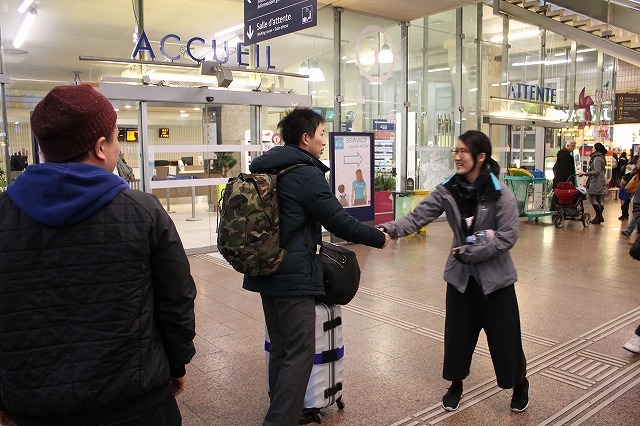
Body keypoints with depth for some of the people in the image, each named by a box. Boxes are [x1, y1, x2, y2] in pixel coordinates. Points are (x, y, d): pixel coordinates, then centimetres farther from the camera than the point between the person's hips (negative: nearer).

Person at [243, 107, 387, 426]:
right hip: (294, 276, -9)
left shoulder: (265, 170, 11)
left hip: (264, 272, 9)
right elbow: (339, 221, -14)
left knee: (280, 348, 19)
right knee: (300, 353, 0)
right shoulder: (307, 174, -15)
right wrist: (379, 238, 0)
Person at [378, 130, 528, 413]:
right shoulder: (447, 191, -4)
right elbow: (418, 217, -12)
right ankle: (456, 384, 35)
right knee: (457, 333, 13)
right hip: (461, 275, 3)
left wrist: (471, 253, -18)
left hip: (494, 276, -3)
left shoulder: (500, 194, -15)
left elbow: (508, 237, -15)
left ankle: (519, 383, 37)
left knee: (504, 335, 9)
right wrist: (389, 229, -28)